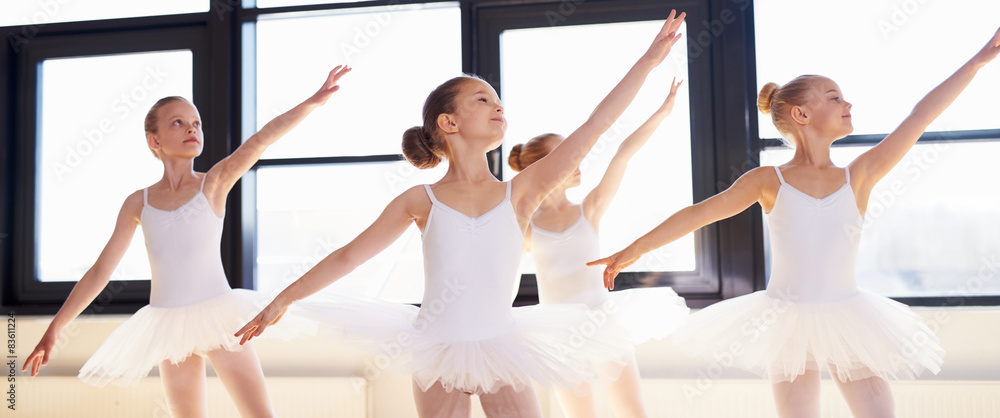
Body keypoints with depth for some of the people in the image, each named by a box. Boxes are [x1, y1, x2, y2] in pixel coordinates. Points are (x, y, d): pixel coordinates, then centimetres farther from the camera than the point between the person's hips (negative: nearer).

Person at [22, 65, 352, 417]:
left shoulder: (215, 182, -1)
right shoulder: (138, 203, 5)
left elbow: (258, 142, -17)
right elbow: (100, 271, 9)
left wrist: (313, 101, -30)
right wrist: (53, 330, 10)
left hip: (219, 315, -2)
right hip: (170, 328, 3)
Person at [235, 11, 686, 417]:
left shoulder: (519, 192, -4)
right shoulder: (421, 201, -4)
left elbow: (593, 128, -7)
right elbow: (347, 256, 4)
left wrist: (649, 59, -7)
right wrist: (282, 300, 6)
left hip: (500, 353, 1)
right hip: (438, 354, -1)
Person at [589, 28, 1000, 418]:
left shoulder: (859, 176, 1)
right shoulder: (768, 181, -4)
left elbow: (920, 117, 0)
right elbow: (700, 212, -8)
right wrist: (636, 248, -13)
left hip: (847, 322, 2)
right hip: (788, 325, -2)